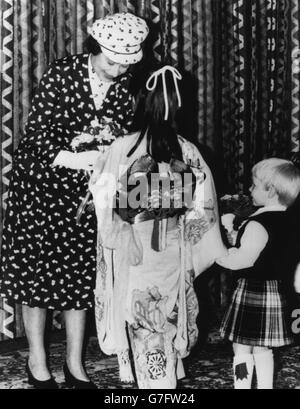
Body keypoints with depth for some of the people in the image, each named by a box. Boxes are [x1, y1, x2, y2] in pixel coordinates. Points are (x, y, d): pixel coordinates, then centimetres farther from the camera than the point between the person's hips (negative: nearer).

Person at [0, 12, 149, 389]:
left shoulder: (124, 86, -6)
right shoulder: (61, 74, -17)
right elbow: (37, 135, -21)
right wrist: (75, 159, -34)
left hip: (85, 187, 4)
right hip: (41, 180, -3)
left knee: (81, 269, 5)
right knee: (36, 264, 2)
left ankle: (75, 364, 18)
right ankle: (37, 361, 18)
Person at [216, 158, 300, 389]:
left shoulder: (258, 225, -19)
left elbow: (242, 260, -24)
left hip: (252, 293, -8)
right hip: (276, 291, 9)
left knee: (242, 348, 3)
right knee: (262, 348, 17)